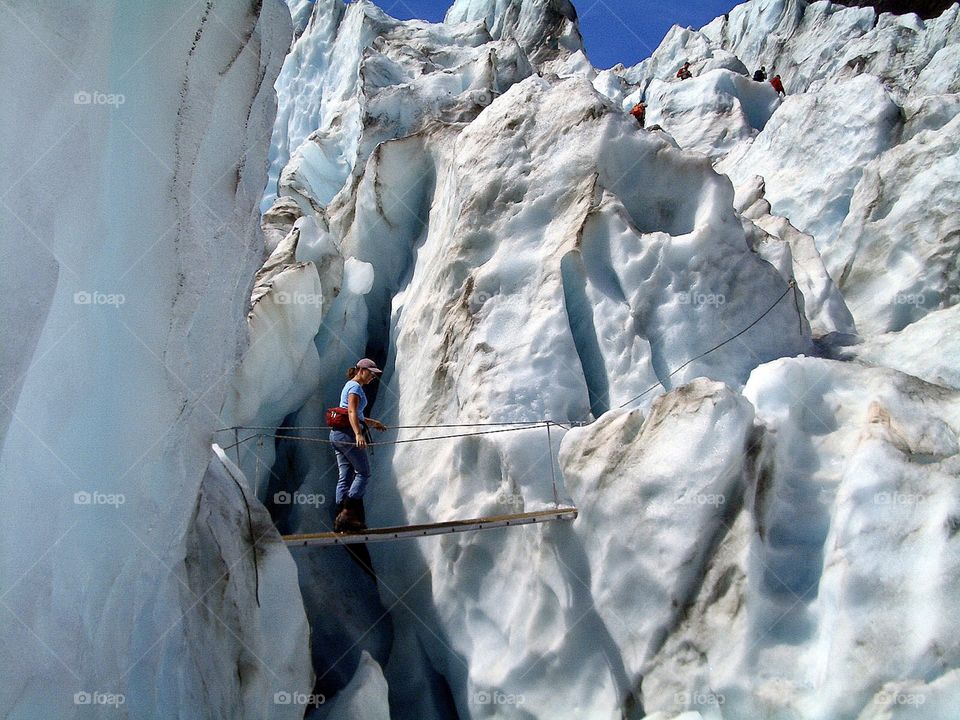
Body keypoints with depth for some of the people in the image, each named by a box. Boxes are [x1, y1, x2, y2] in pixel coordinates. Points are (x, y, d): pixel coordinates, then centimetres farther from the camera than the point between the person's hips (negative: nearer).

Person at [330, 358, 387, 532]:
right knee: (363, 473, -4)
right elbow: (352, 412, -20)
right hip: (348, 433, -10)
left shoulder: (349, 385, 24)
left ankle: (340, 520, 3)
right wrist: (358, 434, -31)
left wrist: (373, 423, 40)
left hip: (337, 434, 10)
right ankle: (347, 513, -12)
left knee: (345, 477, 6)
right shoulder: (355, 387, -6)